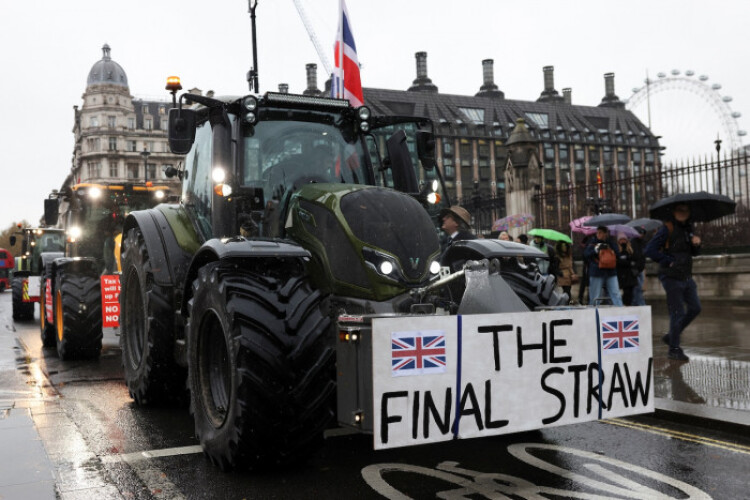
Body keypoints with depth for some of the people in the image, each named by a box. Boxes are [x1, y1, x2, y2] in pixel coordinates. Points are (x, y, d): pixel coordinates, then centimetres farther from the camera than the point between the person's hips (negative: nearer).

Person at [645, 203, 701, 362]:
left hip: (686, 276, 8)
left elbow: (693, 253, 19)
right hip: (672, 277, -8)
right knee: (677, 312, -5)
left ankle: (671, 336, 26)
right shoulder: (668, 229, -11)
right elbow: (650, 250, -18)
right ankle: (674, 349, 7)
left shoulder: (688, 228, 13)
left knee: (695, 308, 11)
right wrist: (669, 261, -18)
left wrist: (696, 243, -2)